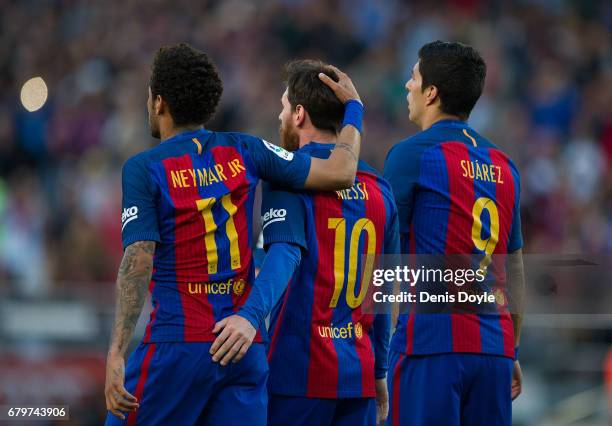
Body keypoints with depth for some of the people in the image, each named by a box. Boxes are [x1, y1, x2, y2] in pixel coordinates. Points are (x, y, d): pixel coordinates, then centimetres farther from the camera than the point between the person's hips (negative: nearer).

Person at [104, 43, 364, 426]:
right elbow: (339, 173, 2)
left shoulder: (144, 169, -4)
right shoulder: (243, 151, 7)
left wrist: (117, 354, -19)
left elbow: (138, 263, -14)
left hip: (177, 344, -4)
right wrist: (353, 107, 20)